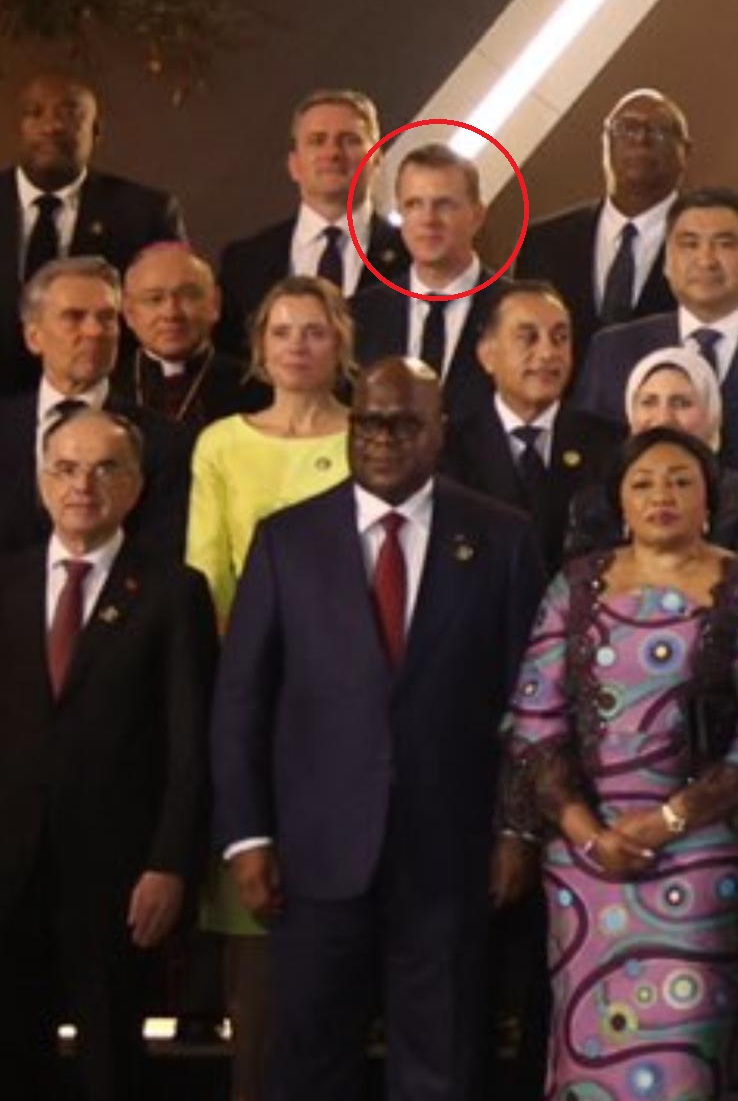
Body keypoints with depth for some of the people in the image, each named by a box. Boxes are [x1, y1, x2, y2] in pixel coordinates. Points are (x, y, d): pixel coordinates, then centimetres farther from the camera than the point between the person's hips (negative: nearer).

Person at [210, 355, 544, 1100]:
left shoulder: (500, 538, 3)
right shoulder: (287, 537, 3)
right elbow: (241, 696, 2)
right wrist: (246, 835, -4)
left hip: (447, 846, 0)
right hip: (321, 844, 0)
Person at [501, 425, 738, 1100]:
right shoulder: (577, 587, 6)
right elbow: (534, 722, 3)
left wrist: (667, 821, -13)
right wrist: (584, 829, -9)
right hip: (585, 850, 3)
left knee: (678, 1046, -2)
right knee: (590, 1038, 9)